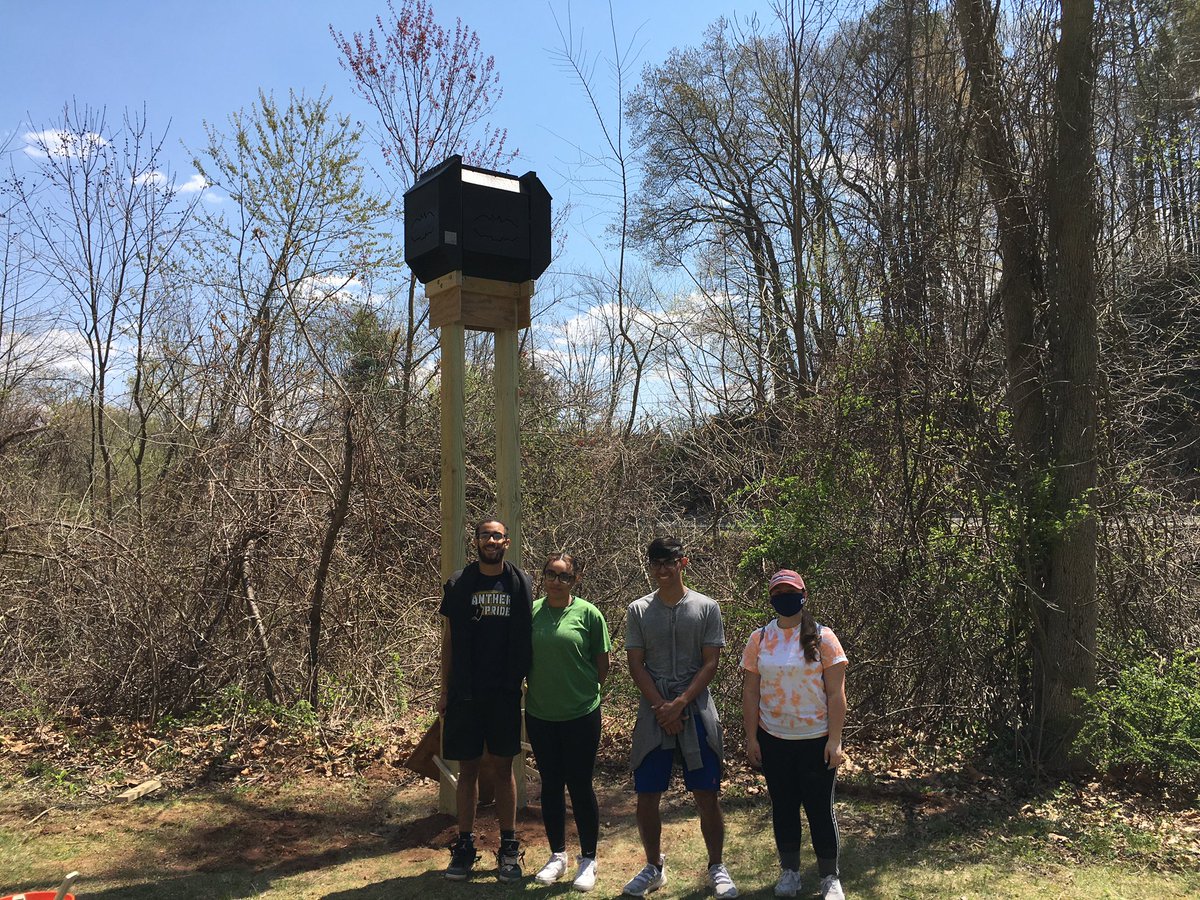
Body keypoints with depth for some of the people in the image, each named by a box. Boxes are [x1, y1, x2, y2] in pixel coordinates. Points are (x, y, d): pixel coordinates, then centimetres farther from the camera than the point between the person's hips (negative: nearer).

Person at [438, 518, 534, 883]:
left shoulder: (520, 583, 1)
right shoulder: (458, 584, 3)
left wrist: (526, 682, -1)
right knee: (468, 769, 8)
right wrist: (445, 691, 4)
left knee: (503, 768, 7)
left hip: (505, 692, 0)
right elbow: (449, 640, 7)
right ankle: (465, 846, 20)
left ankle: (508, 848, 18)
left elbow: (526, 639, 6)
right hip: (465, 693, 1)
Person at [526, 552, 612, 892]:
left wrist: (580, 690, 1)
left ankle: (588, 860, 23)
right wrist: (541, 687, 2)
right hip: (540, 714, 3)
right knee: (550, 784, 14)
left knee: (580, 785, 6)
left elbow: (602, 666, -1)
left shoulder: (588, 613, -8)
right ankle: (557, 856, 30)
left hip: (581, 714, -3)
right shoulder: (530, 612, -1)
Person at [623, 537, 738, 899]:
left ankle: (716, 867, 21)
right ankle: (654, 867, 24)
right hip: (654, 714, 1)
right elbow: (636, 665, 1)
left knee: (707, 795, 2)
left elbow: (710, 663, -3)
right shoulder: (638, 610, 3)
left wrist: (680, 703, -12)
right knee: (647, 797, 5)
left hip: (696, 712, -1)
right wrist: (662, 708, -9)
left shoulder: (706, 607, 0)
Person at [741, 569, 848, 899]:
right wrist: (751, 737, 0)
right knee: (783, 806, 12)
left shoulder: (822, 638, -5)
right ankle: (789, 871, 28)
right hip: (773, 740, 2)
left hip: (816, 740, -2)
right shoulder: (759, 639, 1)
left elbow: (836, 693, -6)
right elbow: (750, 692, 3)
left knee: (820, 807, 5)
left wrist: (835, 740, -11)